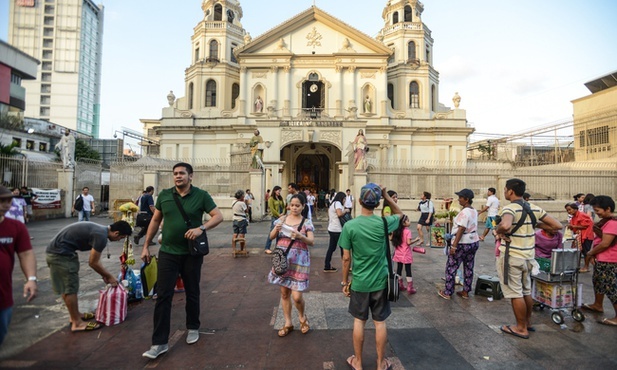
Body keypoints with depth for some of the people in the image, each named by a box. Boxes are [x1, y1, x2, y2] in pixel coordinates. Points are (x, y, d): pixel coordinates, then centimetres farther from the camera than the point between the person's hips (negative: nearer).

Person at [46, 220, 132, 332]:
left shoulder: (100, 230, 9)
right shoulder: (101, 236, -21)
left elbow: (95, 260, 19)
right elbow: (93, 263, -12)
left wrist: (105, 275, 20)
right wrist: (109, 276, 0)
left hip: (57, 251, 10)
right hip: (60, 253, -10)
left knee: (67, 287, 20)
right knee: (70, 288, -1)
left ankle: (75, 315, 33)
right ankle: (77, 323, 9)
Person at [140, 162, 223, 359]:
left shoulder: (201, 195, -7)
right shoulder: (164, 195, 2)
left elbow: (219, 216, -9)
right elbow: (155, 221, 10)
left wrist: (201, 228, -25)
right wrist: (146, 246, 9)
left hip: (192, 253, -1)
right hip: (167, 252, 2)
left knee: (192, 293, 15)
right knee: (163, 296, 1)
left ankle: (193, 327, 37)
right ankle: (159, 342, 12)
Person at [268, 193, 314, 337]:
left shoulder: (306, 222, -4)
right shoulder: (282, 219, 5)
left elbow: (311, 242, -11)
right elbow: (271, 237, 5)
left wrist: (300, 236, -29)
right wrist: (276, 229, -16)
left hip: (298, 262, -3)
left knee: (296, 296, -5)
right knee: (284, 293, 12)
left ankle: (302, 317, 28)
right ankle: (288, 323, 30)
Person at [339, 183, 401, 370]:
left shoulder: (349, 226, -15)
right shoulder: (384, 223, -13)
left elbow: (346, 258, -10)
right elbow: (400, 214, 11)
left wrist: (345, 281, 3)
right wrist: (387, 196, 0)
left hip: (359, 282, -1)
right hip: (380, 281, 1)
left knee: (359, 321, 15)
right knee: (380, 322, 15)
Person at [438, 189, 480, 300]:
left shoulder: (464, 212, -19)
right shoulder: (474, 211, 8)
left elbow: (461, 230, -23)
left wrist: (454, 246, -22)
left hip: (462, 244, -9)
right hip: (474, 243, 9)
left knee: (451, 268, 3)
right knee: (469, 268, 14)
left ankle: (447, 292, 10)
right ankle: (466, 292, 24)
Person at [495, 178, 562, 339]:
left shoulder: (510, 208, -19)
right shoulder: (534, 208, 4)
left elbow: (505, 225, -41)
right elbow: (557, 225, 8)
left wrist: (499, 230, -20)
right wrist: (536, 224, 12)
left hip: (512, 257, -8)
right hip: (528, 256, 8)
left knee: (515, 293, 5)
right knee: (526, 291, 22)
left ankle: (521, 328, 18)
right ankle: (528, 322, 37)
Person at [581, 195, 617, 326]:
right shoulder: (605, 221, 11)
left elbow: (605, 243, -23)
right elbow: (598, 239, 15)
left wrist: (590, 253, -10)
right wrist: (593, 254, 6)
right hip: (601, 259, 11)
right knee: (597, 282, 22)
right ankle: (597, 305, 38)